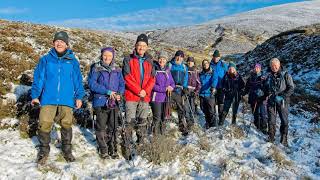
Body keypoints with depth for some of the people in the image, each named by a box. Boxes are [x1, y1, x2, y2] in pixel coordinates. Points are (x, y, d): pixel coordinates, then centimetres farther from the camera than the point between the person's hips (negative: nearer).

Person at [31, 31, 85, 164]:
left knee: (67, 125, 7)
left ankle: (67, 150, 25)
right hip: (48, 99, 0)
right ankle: (44, 150, 20)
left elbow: (78, 80, 7)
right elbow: (38, 78, 6)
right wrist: (35, 95, -1)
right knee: (44, 124, -1)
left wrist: (79, 96, 0)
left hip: (66, 99, 0)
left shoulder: (72, 61, 6)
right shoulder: (46, 59, 6)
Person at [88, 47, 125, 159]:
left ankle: (113, 149, 21)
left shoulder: (117, 70, 11)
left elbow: (122, 84, 11)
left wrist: (119, 94, -11)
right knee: (101, 127, 4)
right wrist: (107, 92, -17)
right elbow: (92, 84, -10)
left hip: (114, 103, 3)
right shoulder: (96, 69, -1)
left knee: (113, 127, 8)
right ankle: (103, 150, 18)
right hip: (100, 102, -3)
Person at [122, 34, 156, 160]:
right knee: (129, 122, -4)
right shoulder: (128, 60, 1)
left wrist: (146, 90, -9)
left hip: (145, 97, 4)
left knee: (142, 122, 13)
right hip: (131, 96, -4)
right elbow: (127, 77, -9)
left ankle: (142, 145, 25)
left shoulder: (149, 61, 13)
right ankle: (127, 148, 2)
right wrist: (138, 91, -13)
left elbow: (152, 78, 7)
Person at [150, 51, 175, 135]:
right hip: (156, 97, -6)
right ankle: (155, 134, 4)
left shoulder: (167, 70, 12)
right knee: (157, 118, -6)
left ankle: (162, 134, 24)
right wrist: (165, 89, -15)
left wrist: (171, 87, -8)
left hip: (165, 98, 6)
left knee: (163, 118, 13)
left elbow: (172, 83, 15)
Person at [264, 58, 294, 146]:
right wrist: (267, 93, -3)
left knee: (284, 121, 2)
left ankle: (284, 140, 16)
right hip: (271, 102, 2)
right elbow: (265, 87, 17)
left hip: (282, 102, -2)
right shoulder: (268, 75, 6)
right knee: (271, 121, 7)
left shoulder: (285, 75, -5)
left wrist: (282, 96, -18)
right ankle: (271, 139, 20)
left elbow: (291, 88, -7)